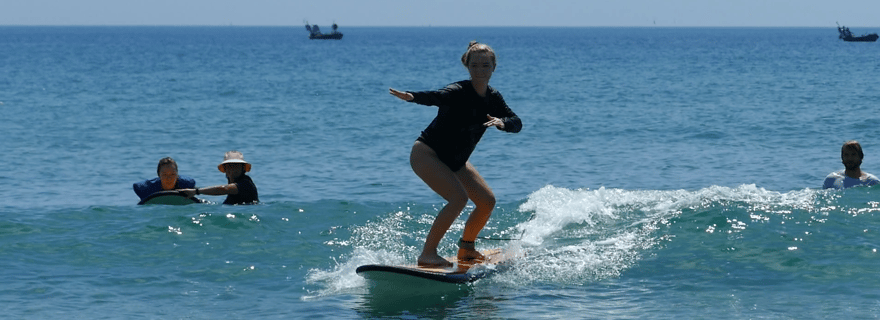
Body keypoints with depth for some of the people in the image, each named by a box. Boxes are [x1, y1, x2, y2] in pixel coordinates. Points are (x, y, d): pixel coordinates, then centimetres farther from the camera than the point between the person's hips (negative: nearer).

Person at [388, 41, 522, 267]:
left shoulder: (493, 98, 0)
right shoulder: (459, 92, -23)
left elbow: (516, 123, -2)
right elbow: (435, 97, -41)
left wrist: (501, 122, -27)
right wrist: (411, 96, -63)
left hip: (455, 162, 8)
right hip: (427, 155, -8)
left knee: (487, 201, 7)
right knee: (459, 198, -26)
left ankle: (466, 248, 26)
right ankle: (427, 254, -22)